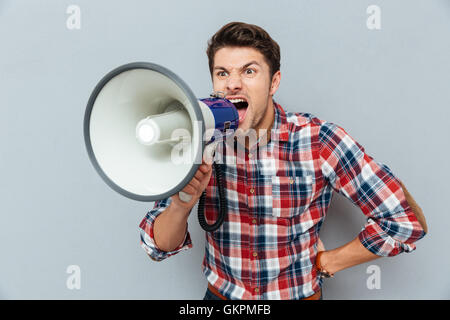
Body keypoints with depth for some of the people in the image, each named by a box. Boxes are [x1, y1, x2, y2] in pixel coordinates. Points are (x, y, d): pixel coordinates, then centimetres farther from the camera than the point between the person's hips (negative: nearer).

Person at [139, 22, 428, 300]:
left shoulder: (319, 141, -16)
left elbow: (407, 219, -10)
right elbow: (159, 246, -11)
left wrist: (326, 262, -7)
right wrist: (180, 206, -31)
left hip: (300, 294, -2)